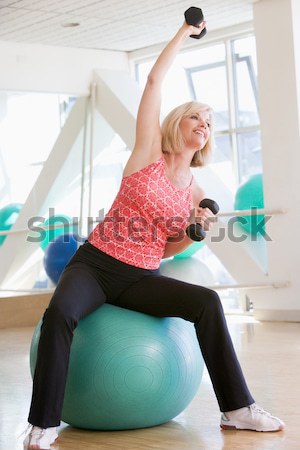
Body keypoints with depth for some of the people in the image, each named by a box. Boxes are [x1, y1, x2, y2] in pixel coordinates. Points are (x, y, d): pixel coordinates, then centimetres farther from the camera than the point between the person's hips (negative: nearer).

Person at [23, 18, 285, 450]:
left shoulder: (196, 192, 8)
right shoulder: (149, 152, 0)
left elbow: (166, 250, 12)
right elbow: (154, 80, -4)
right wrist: (185, 31, 5)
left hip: (142, 278, 4)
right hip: (94, 265, -3)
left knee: (207, 302, -20)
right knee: (59, 313, -35)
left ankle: (236, 408, -12)